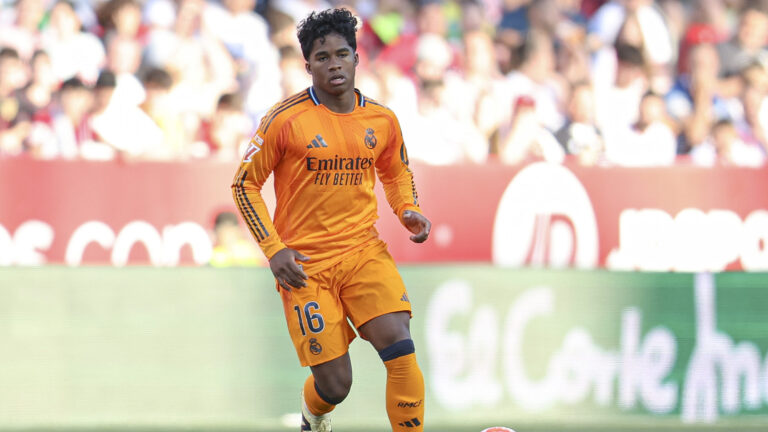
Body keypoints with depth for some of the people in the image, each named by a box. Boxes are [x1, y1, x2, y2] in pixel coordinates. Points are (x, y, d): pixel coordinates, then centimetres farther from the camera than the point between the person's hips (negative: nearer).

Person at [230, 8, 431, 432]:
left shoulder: (381, 120, 4)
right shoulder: (286, 119, -8)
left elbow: (396, 172, 24)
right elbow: (245, 185, -1)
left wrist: (408, 211, 2)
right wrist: (274, 249, -10)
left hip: (364, 251, 3)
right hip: (306, 265, -3)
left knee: (401, 350, -20)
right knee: (335, 385, -4)